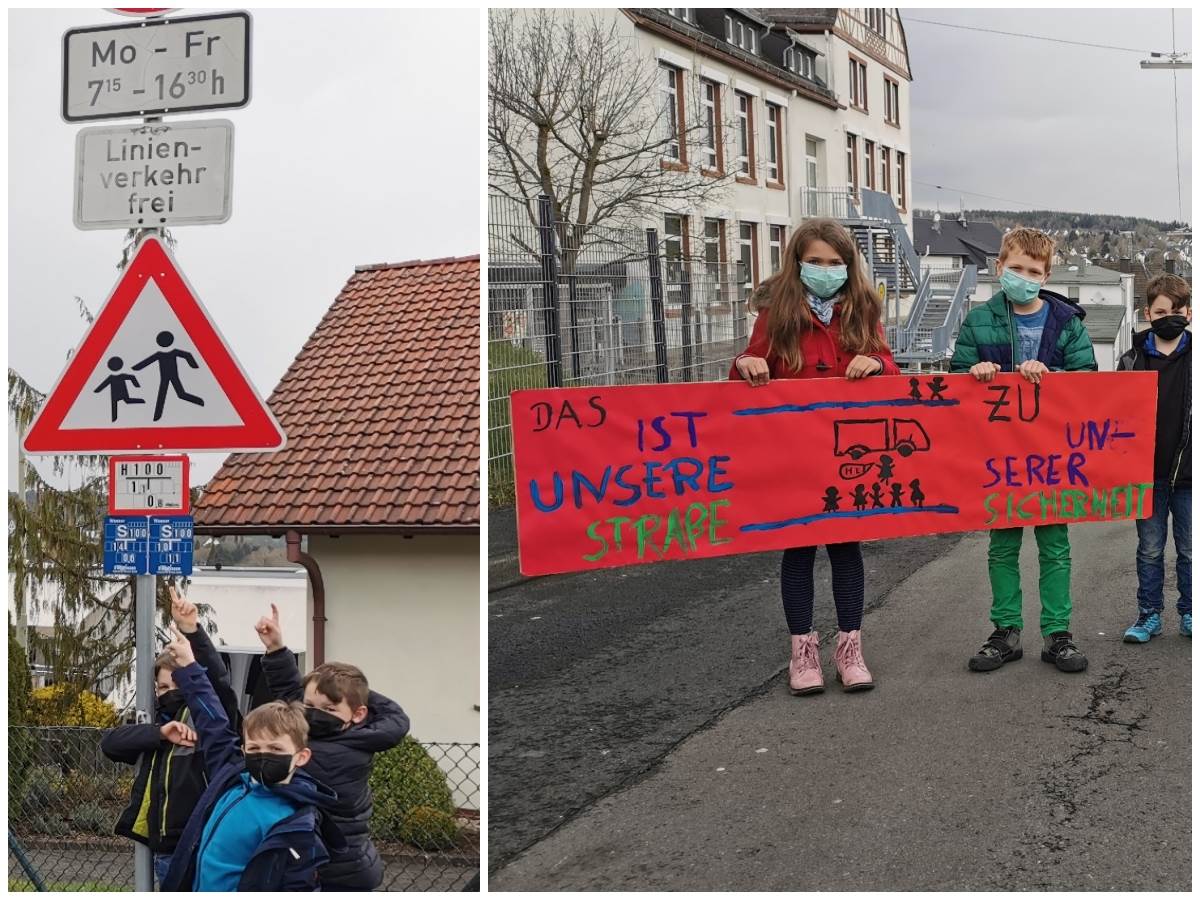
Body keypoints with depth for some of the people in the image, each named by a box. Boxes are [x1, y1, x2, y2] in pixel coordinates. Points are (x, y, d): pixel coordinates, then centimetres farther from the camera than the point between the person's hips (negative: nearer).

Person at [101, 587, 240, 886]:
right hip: (165, 853, 6)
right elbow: (109, 741, 0)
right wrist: (159, 733, -16)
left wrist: (191, 630, -33)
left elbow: (217, 680, -21)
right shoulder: (157, 727, 13)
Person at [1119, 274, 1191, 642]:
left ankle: (1189, 613, 20)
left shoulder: (1193, 359, 0)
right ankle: (1149, 614, 18)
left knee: (1189, 550, 8)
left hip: (1187, 472, -1)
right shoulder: (1133, 361, 2)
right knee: (1150, 549, 9)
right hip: (1147, 473, 1)